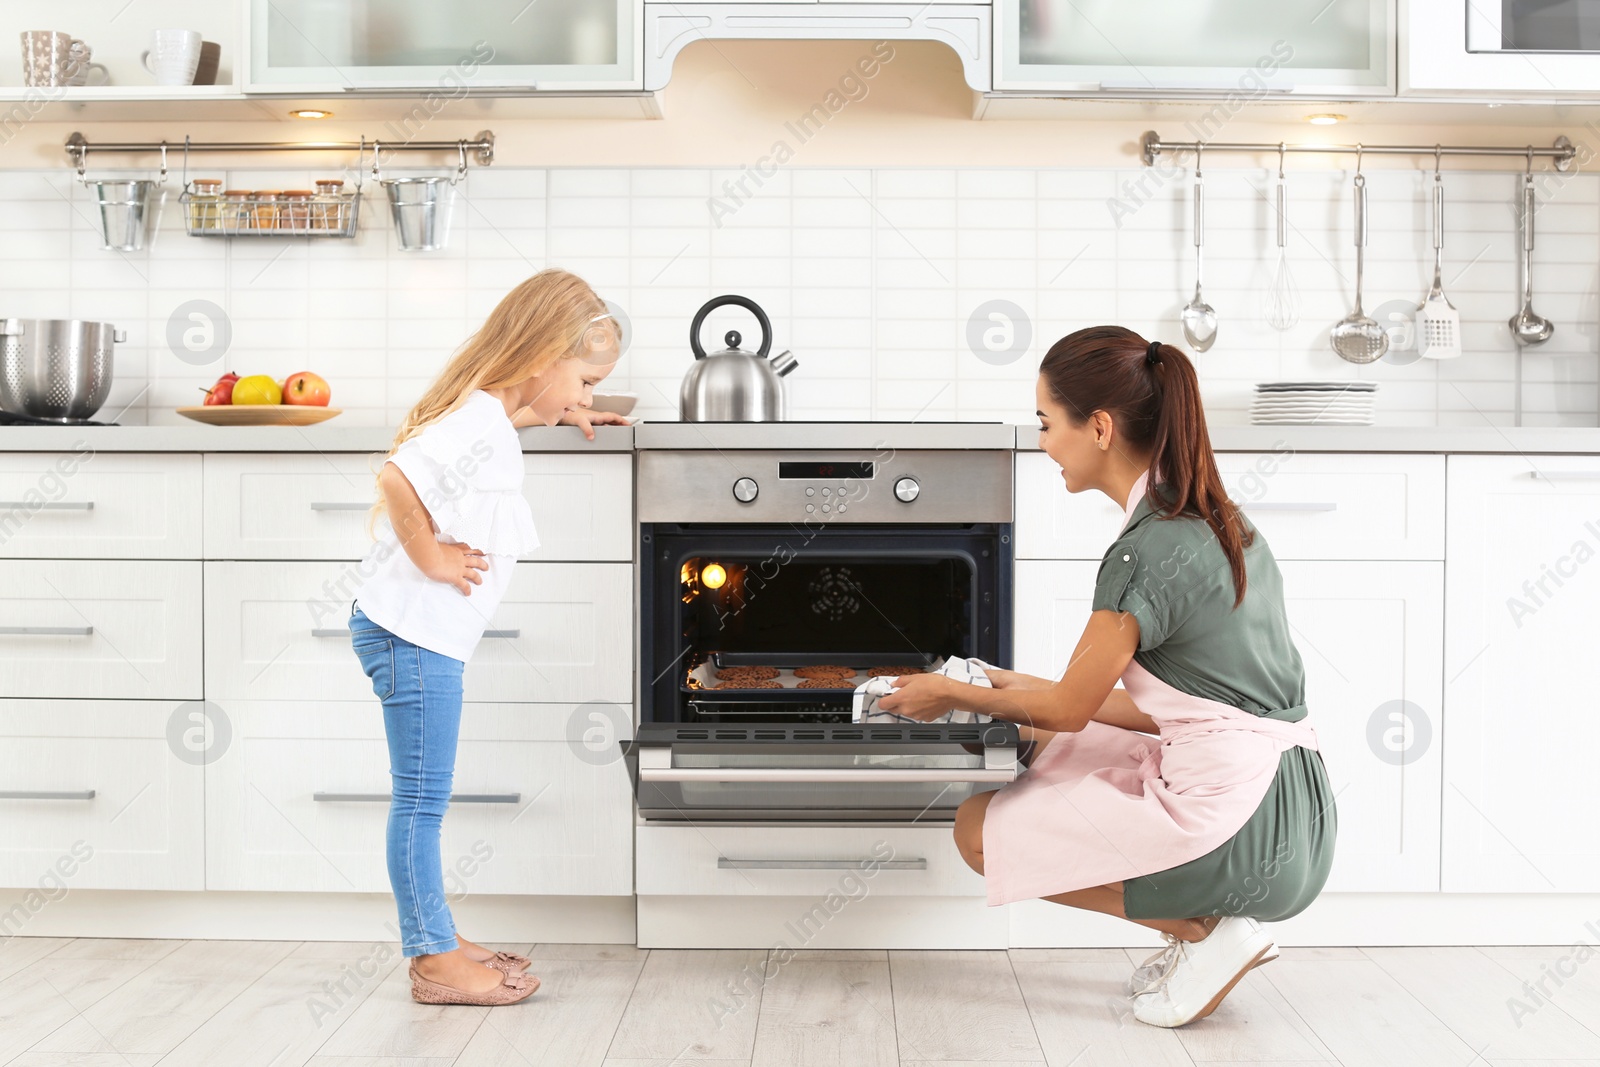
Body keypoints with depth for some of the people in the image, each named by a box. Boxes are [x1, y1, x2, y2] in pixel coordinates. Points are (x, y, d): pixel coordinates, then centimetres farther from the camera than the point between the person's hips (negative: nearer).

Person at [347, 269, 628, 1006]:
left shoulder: (485, 409, 11)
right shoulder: (482, 429, -21)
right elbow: (396, 477, -35)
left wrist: (559, 416, 35)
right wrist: (431, 557, -24)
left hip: (423, 637, 10)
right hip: (413, 635, -10)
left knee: (423, 800, 17)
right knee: (422, 800, -1)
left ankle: (438, 939, 27)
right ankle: (434, 961, 8)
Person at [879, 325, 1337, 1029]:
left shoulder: (1149, 550, -17)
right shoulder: (1218, 522, 10)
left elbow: (1070, 708, -5)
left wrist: (950, 694, 12)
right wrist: (1028, 690, 24)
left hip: (1242, 834, -9)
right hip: (1297, 819, 9)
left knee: (978, 831, 3)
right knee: (1050, 749, 23)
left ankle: (1204, 928, 1)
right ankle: (1215, 922, 13)